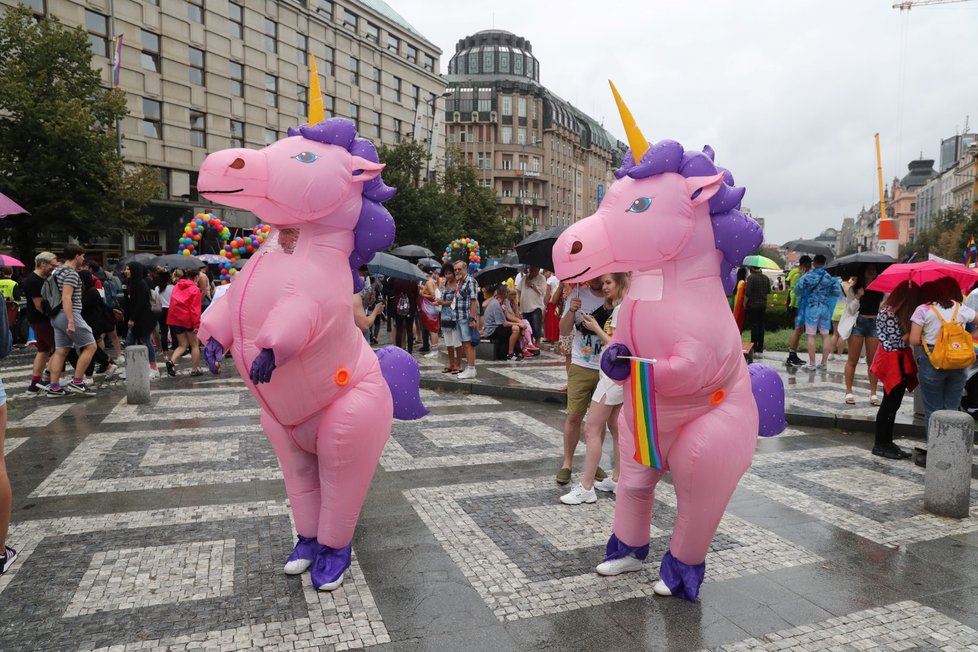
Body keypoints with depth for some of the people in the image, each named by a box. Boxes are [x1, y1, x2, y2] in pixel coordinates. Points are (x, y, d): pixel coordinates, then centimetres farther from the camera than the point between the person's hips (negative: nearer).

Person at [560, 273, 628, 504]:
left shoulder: (621, 308, -14)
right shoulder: (619, 306, 15)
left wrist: (596, 329, -10)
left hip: (614, 373, -10)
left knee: (592, 429, -8)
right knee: (615, 427, 15)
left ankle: (586, 487, -6)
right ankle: (617, 479, 23)